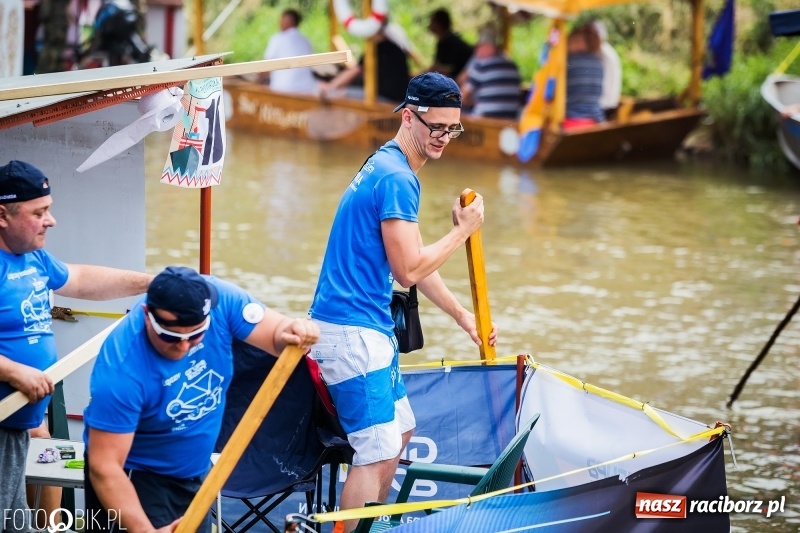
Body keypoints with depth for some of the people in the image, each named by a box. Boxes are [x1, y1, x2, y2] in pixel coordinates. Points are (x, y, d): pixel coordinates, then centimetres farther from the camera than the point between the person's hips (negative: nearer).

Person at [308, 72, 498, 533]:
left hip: (369, 329, 11)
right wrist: (464, 231, -9)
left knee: (401, 430, 22)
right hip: (352, 332, -11)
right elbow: (410, 270, -20)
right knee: (378, 453, -13)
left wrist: (462, 315, 19)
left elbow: (412, 262, 21)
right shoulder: (397, 178, -17)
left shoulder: (386, 167, 16)